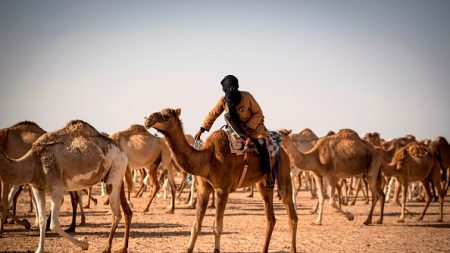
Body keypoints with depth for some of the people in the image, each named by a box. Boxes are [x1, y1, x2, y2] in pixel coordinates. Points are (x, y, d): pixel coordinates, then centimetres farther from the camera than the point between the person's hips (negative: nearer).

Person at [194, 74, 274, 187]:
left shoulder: (246, 96, -19)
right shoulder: (223, 101, -9)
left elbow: (258, 114, -14)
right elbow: (212, 114, -3)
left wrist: (248, 126, -23)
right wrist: (202, 129, -8)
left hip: (254, 125, -3)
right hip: (237, 127, 3)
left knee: (262, 146, -29)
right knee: (228, 115, -27)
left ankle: (268, 175, -16)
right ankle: (245, 139, -31)